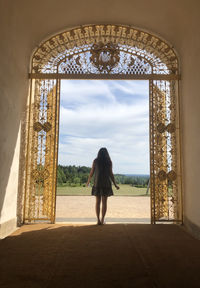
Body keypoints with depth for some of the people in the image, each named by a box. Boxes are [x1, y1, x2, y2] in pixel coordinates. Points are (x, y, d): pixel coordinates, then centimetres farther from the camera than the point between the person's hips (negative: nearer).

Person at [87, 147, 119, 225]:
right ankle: (102, 220, 6)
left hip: (97, 183, 0)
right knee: (104, 202, 6)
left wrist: (88, 182, 18)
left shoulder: (95, 161, 2)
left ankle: (98, 220, 3)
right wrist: (115, 185, 5)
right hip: (106, 183, 0)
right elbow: (111, 174, -3)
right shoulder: (109, 162, 1)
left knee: (98, 202, 7)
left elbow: (91, 173, 3)